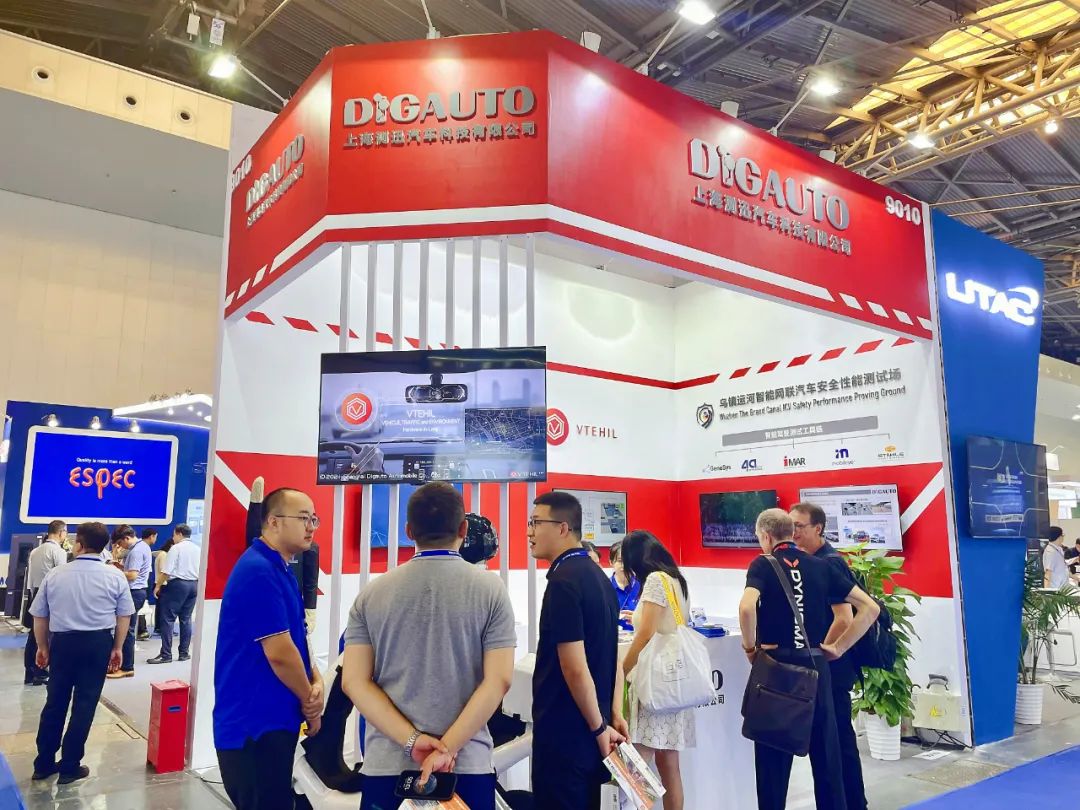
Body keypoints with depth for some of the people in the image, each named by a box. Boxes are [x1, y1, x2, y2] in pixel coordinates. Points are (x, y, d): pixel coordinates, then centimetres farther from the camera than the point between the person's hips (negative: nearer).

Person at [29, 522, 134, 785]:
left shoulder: (55, 574, -2)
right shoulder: (115, 576, -5)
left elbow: (39, 616, 4)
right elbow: (123, 616, -2)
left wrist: (42, 647, 17)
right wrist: (117, 648, 8)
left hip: (63, 642, 2)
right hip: (98, 643, -2)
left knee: (55, 702, 15)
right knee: (84, 704, 5)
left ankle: (43, 764, 24)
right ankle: (70, 767, 11)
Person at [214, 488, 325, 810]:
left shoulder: (280, 569, 11)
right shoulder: (259, 571, -22)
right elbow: (279, 653, -24)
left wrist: (316, 680, -2)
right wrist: (308, 699, -9)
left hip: (273, 719, 10)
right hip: (253, 725, -10)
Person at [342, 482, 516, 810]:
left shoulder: (371, 594, 1)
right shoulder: (490, 589, -6)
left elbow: (354, 681, -4)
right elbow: (498, 680, -12)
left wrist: (411, 740, -9)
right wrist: (449, 748, -11)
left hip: (386, 764, 2)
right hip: (468, 765, -2)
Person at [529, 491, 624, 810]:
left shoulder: (563, 581, -21)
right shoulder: (597, 575, 9)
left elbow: (575, 668, -22)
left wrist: (599, 727, -12)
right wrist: (612, 713, 14)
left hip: (565, 731, -9)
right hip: (589, 728, 9)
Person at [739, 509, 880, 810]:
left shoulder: (763, 565, -7)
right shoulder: (821, 566, 6)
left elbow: (747, 607, -26)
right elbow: (870, 608, 6)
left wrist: (750, 647, -10)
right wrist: (838, 647, 8)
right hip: (816, 666, 4)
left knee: (773, 756, 7)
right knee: (826, 752, 15)